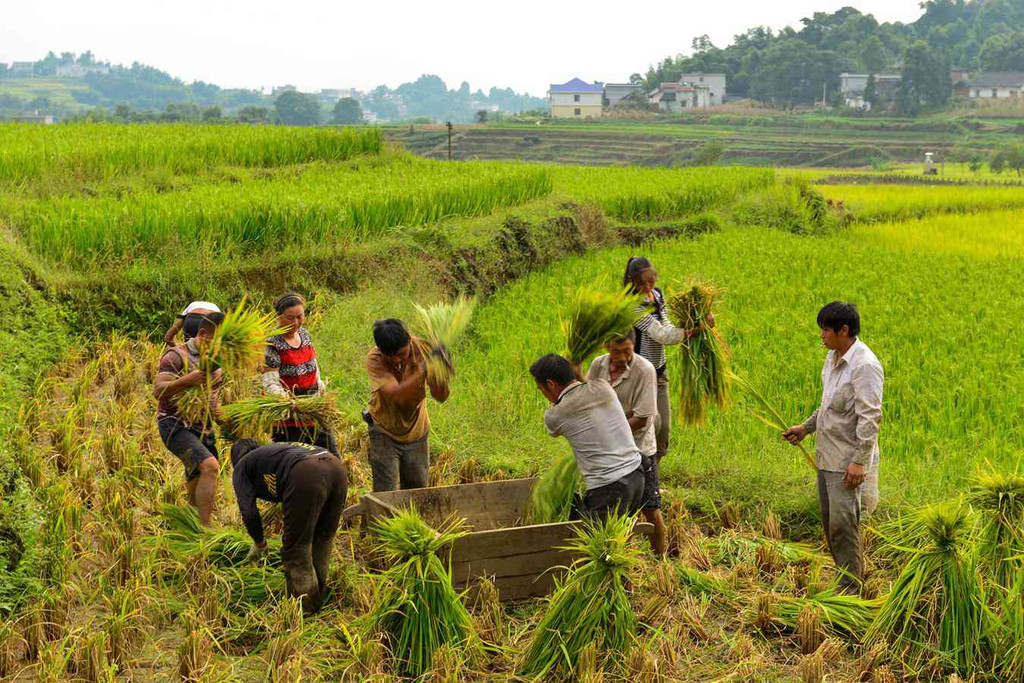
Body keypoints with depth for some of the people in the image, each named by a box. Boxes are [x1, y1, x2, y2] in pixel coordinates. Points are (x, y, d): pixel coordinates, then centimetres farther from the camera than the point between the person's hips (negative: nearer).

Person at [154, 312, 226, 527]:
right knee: (210, 467, -29)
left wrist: (217, 409, 10)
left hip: (204, 429, 8)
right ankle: (205, 529, -32)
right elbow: (158, 391, -20)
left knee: (198, 495, 12)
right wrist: (187, 379, -35)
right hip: (176, 426, -8)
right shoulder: (177, 356, -10)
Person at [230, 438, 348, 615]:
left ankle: (305, 609, 13)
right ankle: (319, 599, 34)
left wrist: (259, 544, 29)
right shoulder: (272, 450, 43)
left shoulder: (241, 467, 24)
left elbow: (249, 512, 13)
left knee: (296, 548, 7)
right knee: (322, 541, 23)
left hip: (307, 477, -7)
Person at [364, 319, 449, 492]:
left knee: (417, 487, 15)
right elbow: (395, 394, -40)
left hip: (416, 430, 3)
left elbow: (441, 397, -19)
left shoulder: (422, 349, -20)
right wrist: (423, 371, -51)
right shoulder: (374, 359, -26)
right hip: (385, 432, -3)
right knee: (385, 493, -6)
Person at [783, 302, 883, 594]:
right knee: (830, 524, 13)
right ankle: (845, 579, 23)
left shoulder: (865, 366, -19)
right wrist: (806, 427, 22)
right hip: (827, 456, 10)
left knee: (843, 525, -8)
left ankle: (850, 589, 0)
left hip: (848, 462, -10)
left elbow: (870, 417, -22)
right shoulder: (832, 358, 11)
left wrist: (860, 460, -25)